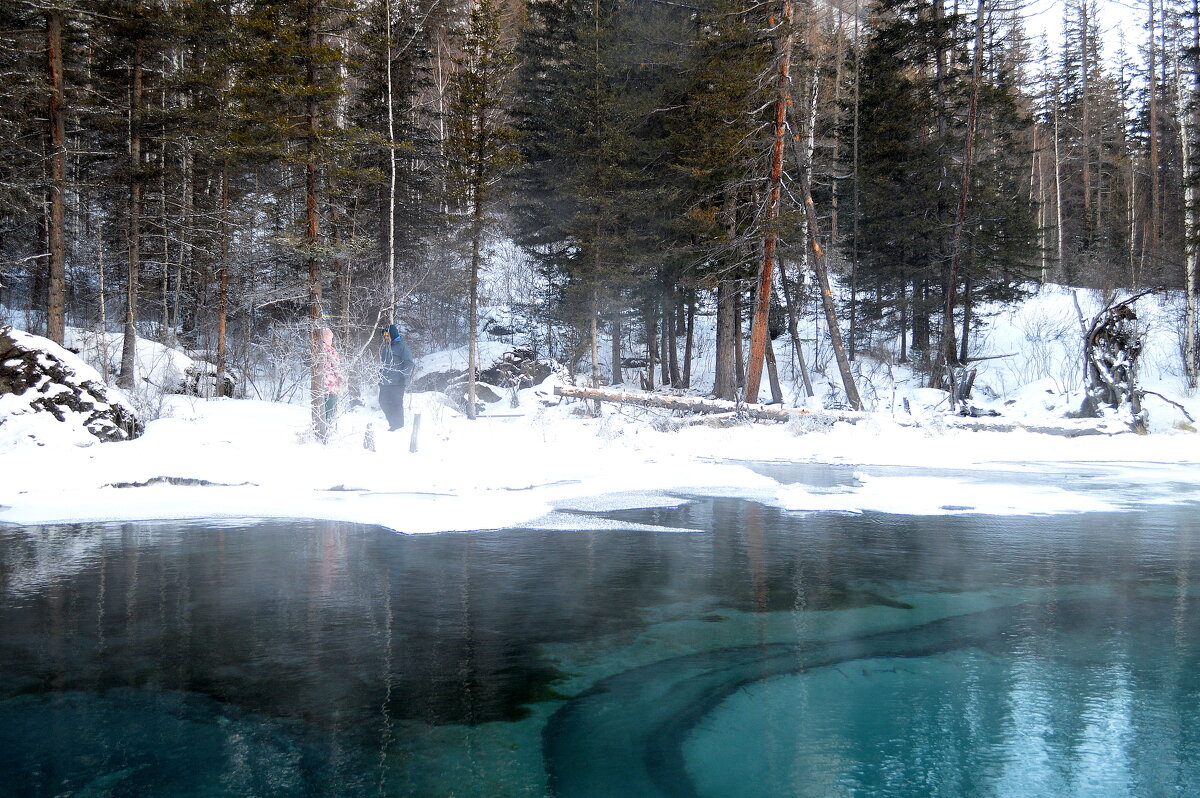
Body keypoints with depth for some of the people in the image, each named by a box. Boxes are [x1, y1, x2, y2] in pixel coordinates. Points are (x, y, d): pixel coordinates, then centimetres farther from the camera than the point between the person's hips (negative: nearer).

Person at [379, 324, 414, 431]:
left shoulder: (402, 346, -6)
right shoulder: (385, 347, 18)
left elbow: (409, 363, -10)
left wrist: (404, 377, -16)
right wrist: (381, 377, 24)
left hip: (397, 383, -8)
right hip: (385, 383, 8)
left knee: (396, 405, -8)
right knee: (383, 402, 9)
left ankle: (399, 427, 2)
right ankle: (393, 424, 20)